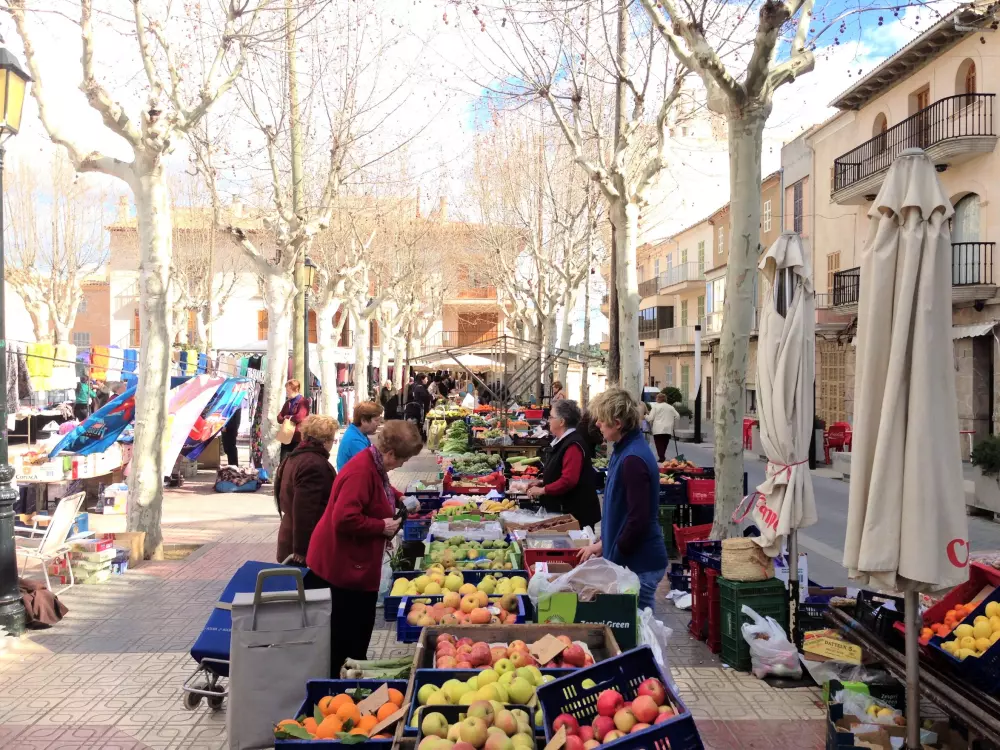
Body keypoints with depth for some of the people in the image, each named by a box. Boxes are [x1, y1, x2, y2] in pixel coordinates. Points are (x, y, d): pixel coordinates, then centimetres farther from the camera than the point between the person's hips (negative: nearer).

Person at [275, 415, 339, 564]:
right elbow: (304, 511, -25)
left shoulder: (298, 457, 14)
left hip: (293, 540, 10)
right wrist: (302, 550, -22)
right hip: (309, 547, -10)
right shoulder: (314, 464, -20)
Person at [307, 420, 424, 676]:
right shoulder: (361, 471, -27)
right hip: (343, 564, -10)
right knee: (343, 628, 2)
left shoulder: (375, 465, 4)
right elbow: (345, 518, -34)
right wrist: (382, 526, -23)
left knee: (360, 622, 21)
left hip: (358, 562, 10)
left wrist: (399, 498, 15)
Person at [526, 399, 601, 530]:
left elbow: (568, 481, -28)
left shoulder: (573, 445, -21)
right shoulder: (563, 441, 13)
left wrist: (542, 490, -18)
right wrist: (542, 483, 11)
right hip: (563, 509, 10)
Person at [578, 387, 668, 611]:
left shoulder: (633, 460, -21)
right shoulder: (624, 451, 9)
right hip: (628, 559, 9)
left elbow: (639, 519, -23)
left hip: (639, 565, -9)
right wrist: (603, 544, 16)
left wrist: (614, 560, -14)